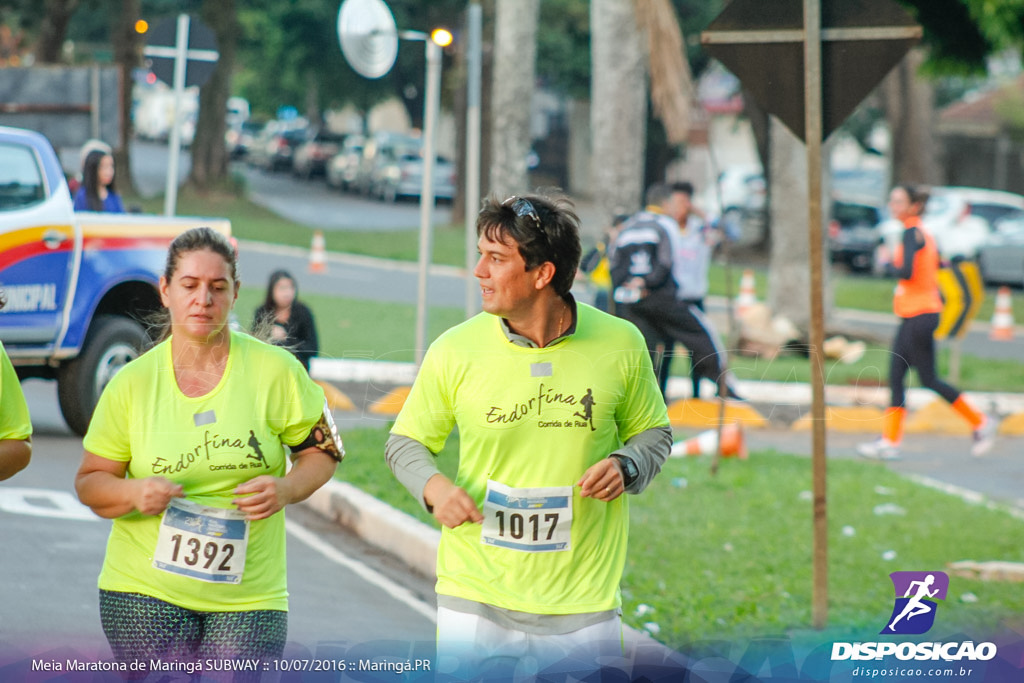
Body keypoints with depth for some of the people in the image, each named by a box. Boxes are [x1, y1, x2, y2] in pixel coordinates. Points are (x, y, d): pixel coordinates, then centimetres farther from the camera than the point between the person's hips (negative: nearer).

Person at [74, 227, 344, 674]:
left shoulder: (275, 370, -1)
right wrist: (134, 493, -15)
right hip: (145, 593, 0)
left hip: (249, 598, 0)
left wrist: (285, 489, -14)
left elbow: (323, 451, 7)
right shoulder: (132, 383, 2)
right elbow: (89, 482, 7)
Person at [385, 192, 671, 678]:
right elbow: (406, 441, 8)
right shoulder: (454, 350, -4)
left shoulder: (620, 344, -2)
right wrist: (433, 486, -13)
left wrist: (625, 466, -9)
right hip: (476, 598, 0)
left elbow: (653, 433, 13)